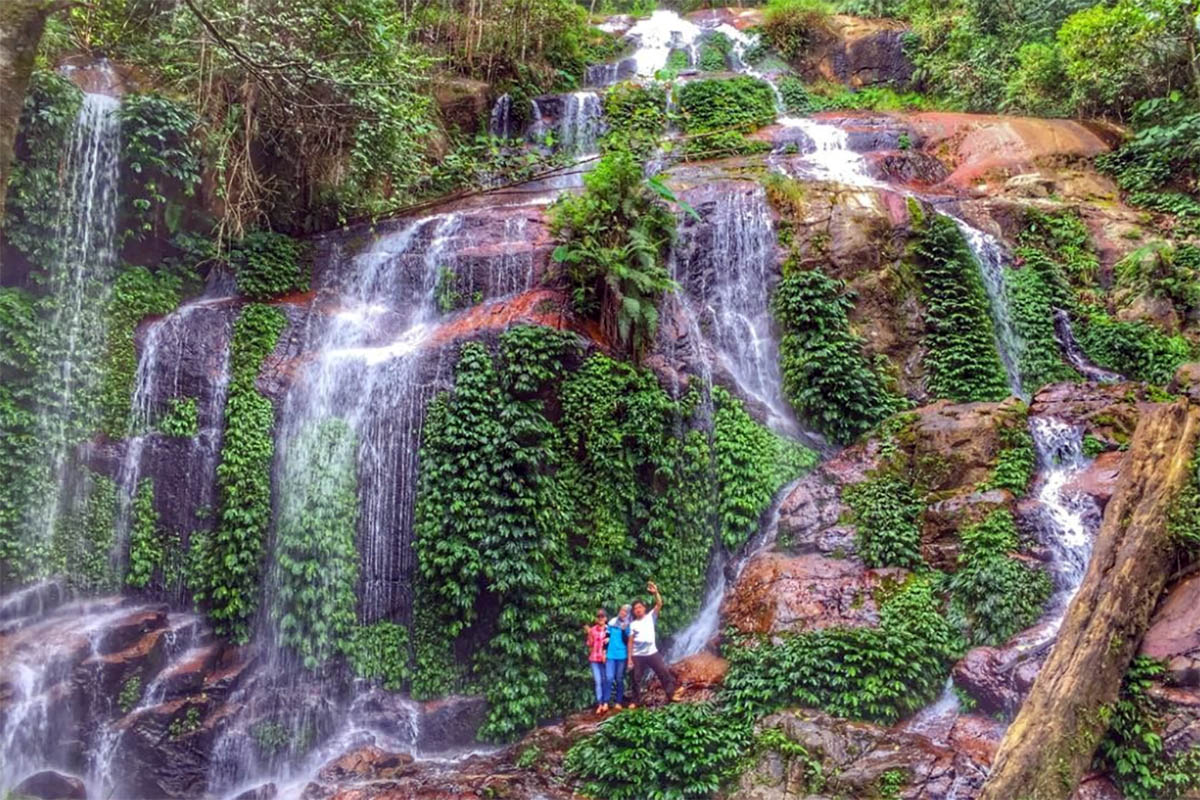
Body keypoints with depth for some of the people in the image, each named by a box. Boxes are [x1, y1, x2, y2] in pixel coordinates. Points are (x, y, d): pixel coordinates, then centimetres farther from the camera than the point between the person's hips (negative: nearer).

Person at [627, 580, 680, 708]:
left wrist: (655, 592, -26)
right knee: (636, 678, 5)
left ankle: (671, 695, 5)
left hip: (652, 652, -1)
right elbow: (630, 641, 4)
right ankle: (635, 701, 15)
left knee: (664, 672, -4)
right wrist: (629, 657, -1)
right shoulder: (633, 624, 5)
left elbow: (659, 604, -10)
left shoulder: (650, 616, 3)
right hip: (638, 655, 1)